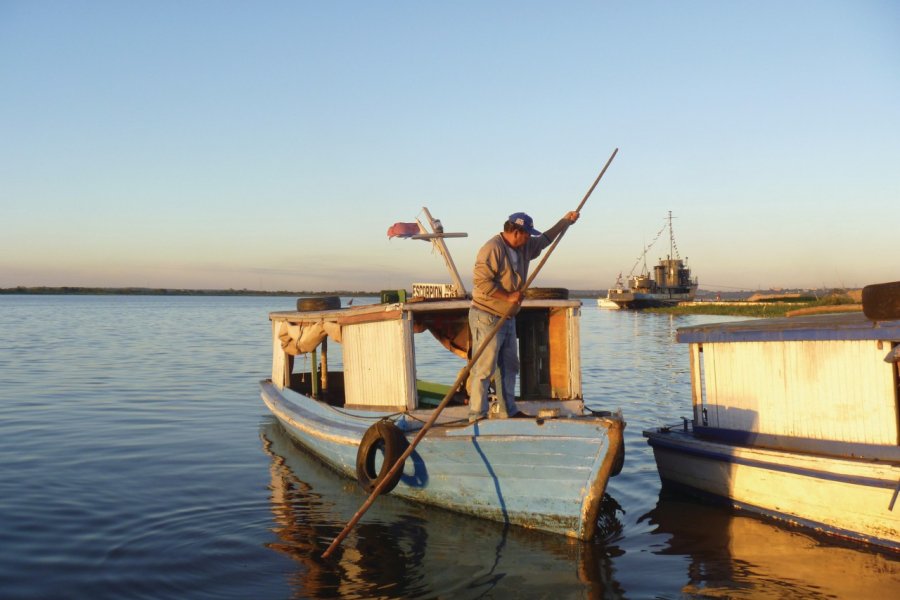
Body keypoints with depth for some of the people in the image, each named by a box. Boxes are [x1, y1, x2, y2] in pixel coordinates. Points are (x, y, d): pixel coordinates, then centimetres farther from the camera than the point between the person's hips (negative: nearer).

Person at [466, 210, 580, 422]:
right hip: (487, 318, -10)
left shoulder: (524, 247, 13)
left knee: (508, 368, 14)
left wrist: (565, 221, 31)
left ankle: (508, 411, 24)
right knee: (484, 369, -9)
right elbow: (481, 281, -24)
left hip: (507, 317, 10)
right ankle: (477, 416, -6)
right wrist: (508, 297, -21)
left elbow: (544, 240, 32)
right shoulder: (493, 249, -17)